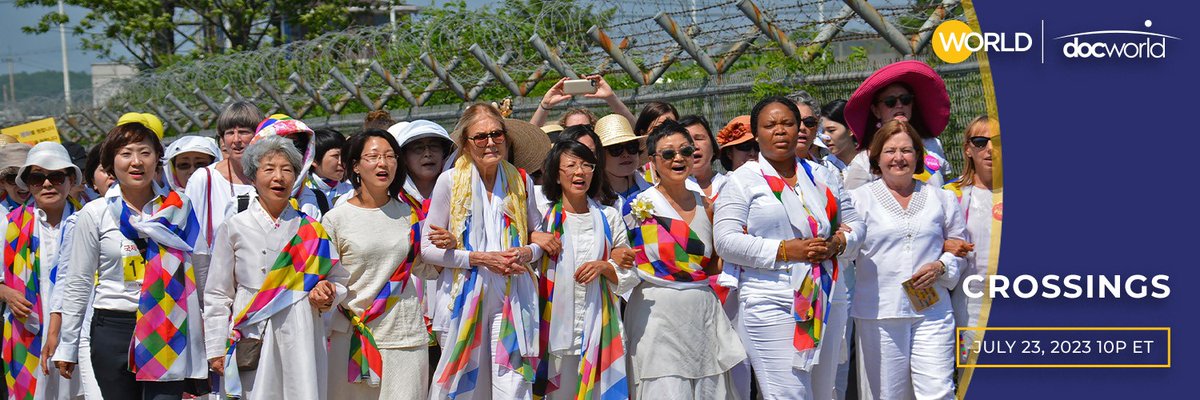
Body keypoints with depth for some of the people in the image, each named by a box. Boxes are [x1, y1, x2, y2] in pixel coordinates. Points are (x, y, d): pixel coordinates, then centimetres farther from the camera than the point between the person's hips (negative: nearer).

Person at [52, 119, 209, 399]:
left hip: (169, 329, 0)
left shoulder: (179, 207, 5)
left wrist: (212, 332, 7)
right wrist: (67, 346, 7)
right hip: (114, 328, 0)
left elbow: (201, 270, 8)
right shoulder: (94, 214, 3)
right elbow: (78, 283, 7)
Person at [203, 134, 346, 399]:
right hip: (250, 342, -1)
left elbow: (339, 279, 20)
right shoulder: (234, 228, 7)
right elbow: (217, 295, 8)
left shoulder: (313, 229, 11)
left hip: (302, 340, 1)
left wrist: (328, 295, -2)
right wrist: (216, 350, 3)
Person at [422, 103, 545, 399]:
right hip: (466, 294, -1)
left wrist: (527, 253, -6)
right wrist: (480, 258, -12)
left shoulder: (521, 181, 7)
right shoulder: (450, 181, -1)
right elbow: (428, 248, -2)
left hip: (514, 295, 2)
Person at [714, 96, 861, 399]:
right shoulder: (743, 180, 1)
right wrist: (784, 250, -16)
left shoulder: (821, 175, 16)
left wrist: (837, 243, -5)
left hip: (828, 302, 5)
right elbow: (726, 241, -8)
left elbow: (852, 223, 18)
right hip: (772, 303, -5)